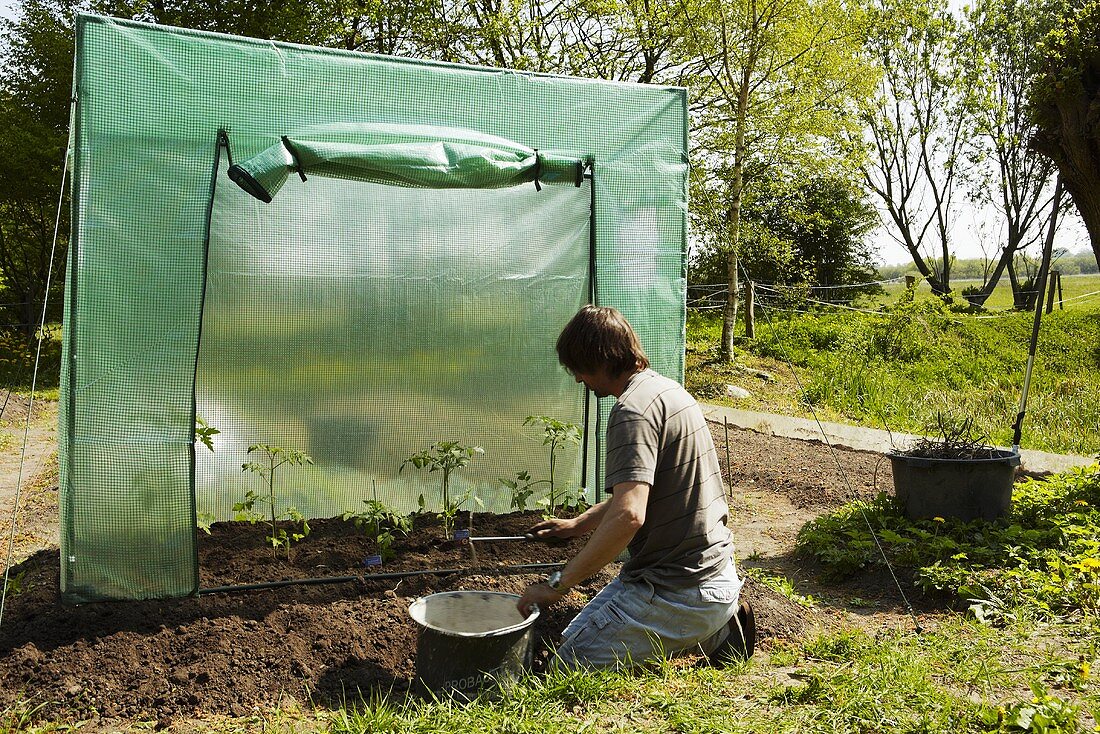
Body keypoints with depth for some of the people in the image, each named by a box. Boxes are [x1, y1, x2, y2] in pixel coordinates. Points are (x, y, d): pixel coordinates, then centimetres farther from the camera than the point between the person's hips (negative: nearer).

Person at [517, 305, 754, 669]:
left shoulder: (632, 410, -22)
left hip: (679, 591, -10)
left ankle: (712, 636, -1)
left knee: (570, 664, -7)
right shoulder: (667, 388, 10)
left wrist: (558, 583, -25)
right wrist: (578, 524, 20)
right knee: (576, 634, 20)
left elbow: (628, 515, -33)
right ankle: (716, 624, 13)